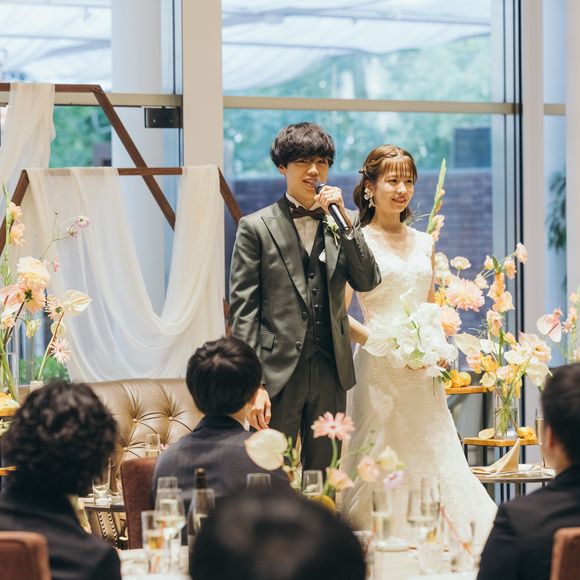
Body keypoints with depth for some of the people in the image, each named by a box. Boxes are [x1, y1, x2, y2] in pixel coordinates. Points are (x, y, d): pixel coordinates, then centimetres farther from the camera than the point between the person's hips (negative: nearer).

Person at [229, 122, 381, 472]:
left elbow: (367, 282, -1)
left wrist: (343, 219, -10)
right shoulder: (256, 228, -1)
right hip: (279, 373, -4)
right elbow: (244, 309, -4)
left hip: (331, 374, 4)